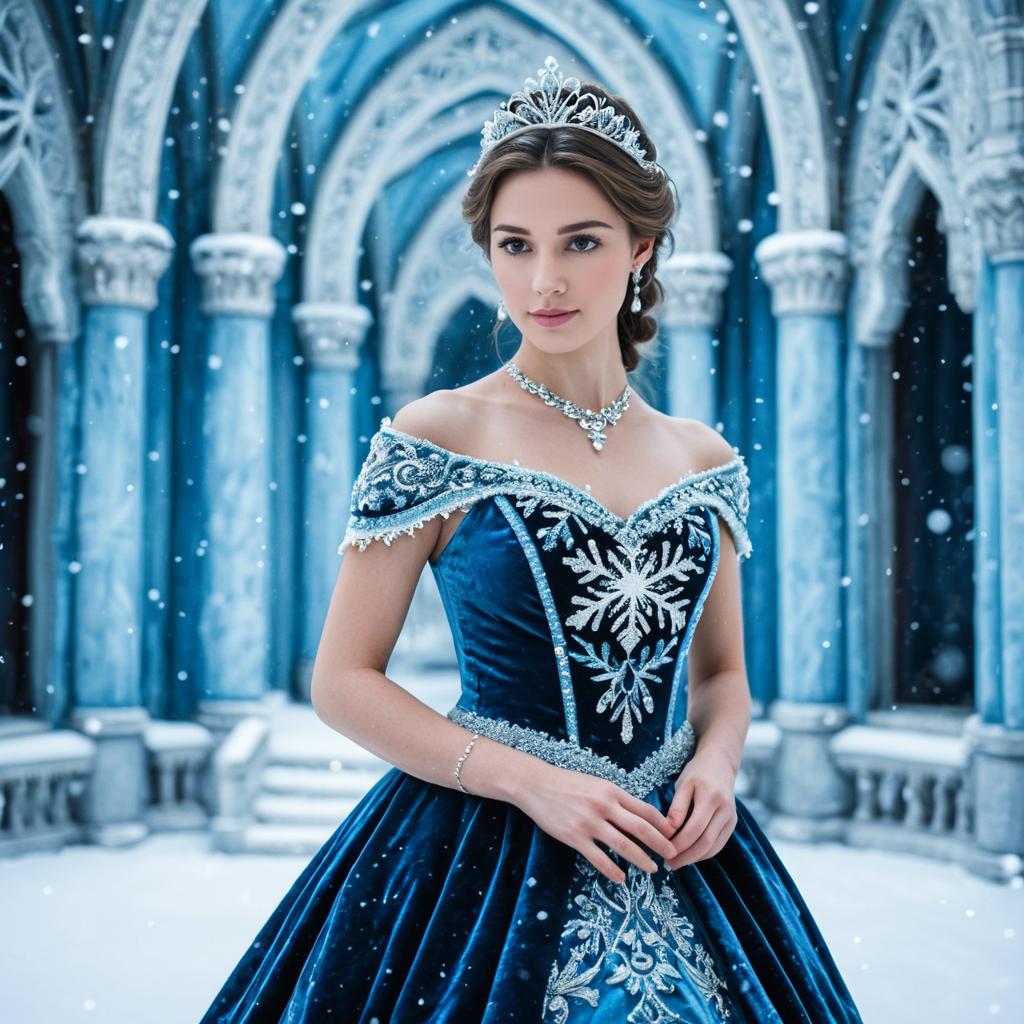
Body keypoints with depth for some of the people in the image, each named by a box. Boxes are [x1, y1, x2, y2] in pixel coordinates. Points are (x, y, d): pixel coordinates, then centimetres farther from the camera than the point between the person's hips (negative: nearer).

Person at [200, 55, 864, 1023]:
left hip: (674, 854, 4)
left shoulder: (704, 459, 4)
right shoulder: (436, 437, -7)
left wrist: (716, 762, -7)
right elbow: (343, 680, -7)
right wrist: (530, 780, -16)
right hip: (481, 852, -3)